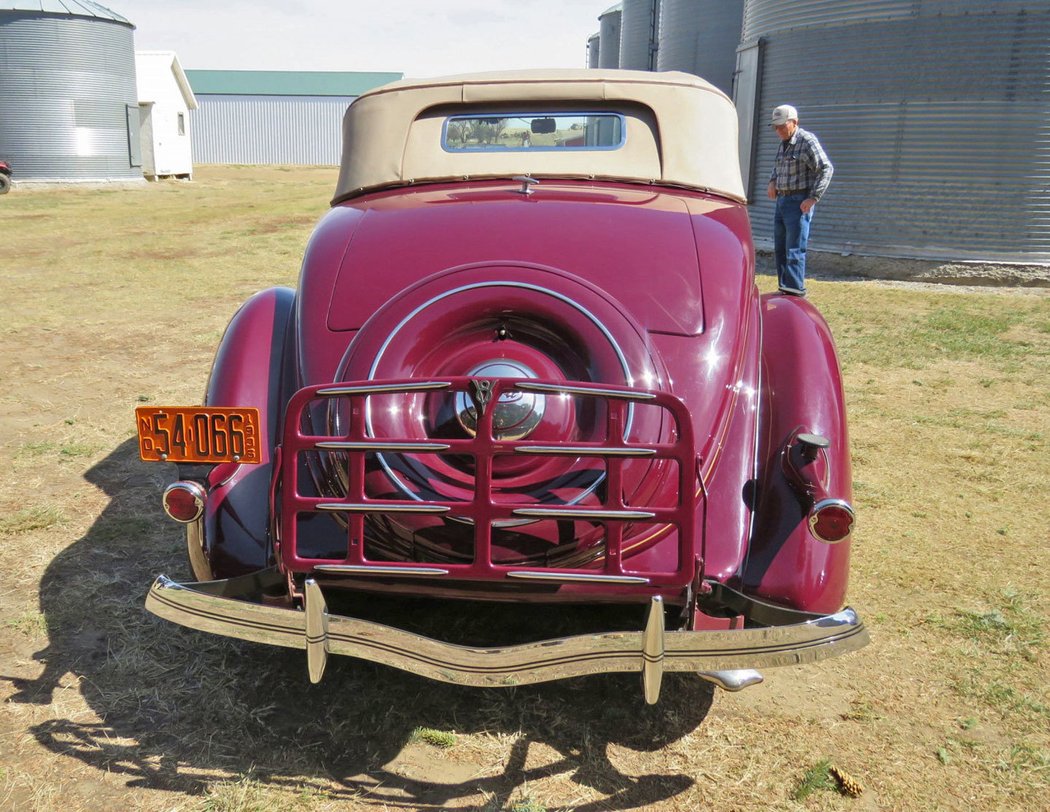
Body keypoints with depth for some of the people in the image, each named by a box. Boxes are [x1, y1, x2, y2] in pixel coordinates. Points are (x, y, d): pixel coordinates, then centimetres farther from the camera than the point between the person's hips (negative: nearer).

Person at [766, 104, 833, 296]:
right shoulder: (784, 143, 13)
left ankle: (795, 292, -10)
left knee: (794, 250, -11)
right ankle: (784, 289, 18)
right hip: (782, 200, 9)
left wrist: (813, 198, -20)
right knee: (780, 249, 11)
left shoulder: (807, 141, -11)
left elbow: (826, 169, -15)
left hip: (799, 202, -9)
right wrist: (772, 182, 9)